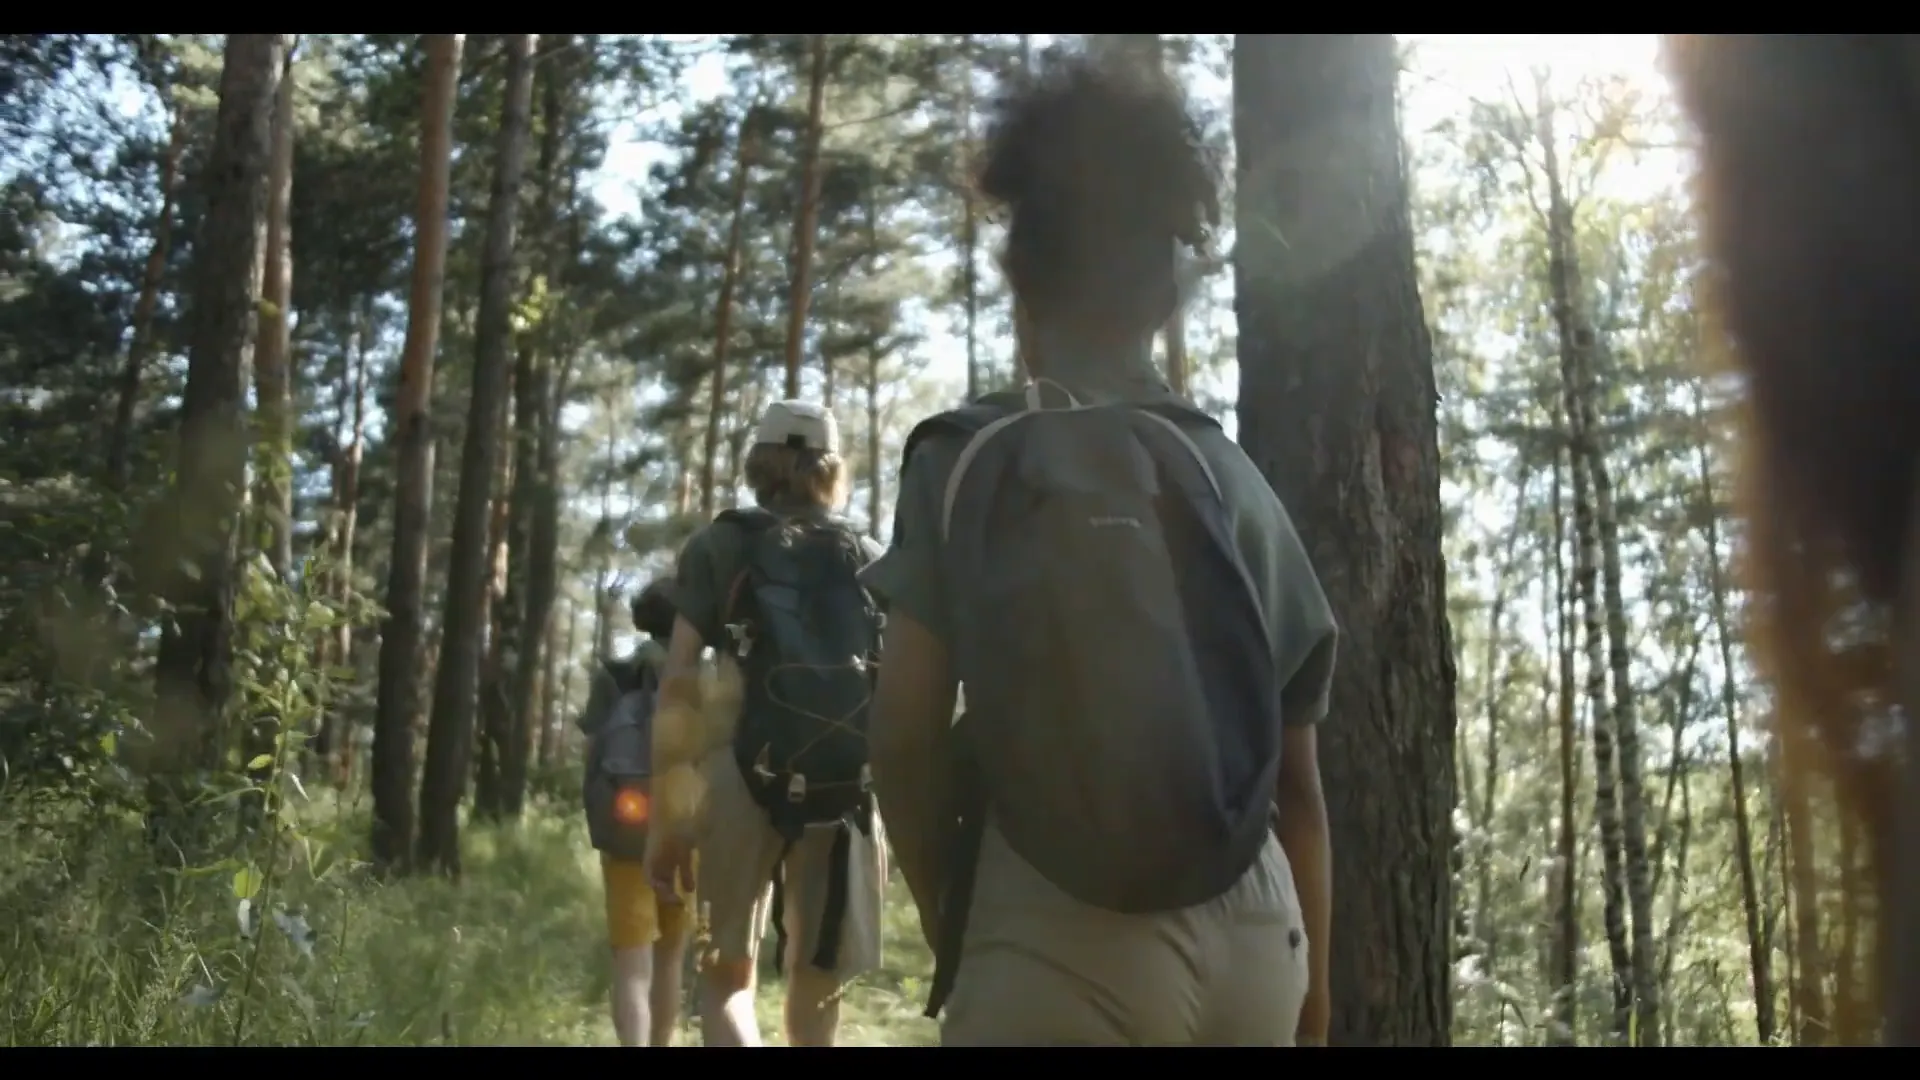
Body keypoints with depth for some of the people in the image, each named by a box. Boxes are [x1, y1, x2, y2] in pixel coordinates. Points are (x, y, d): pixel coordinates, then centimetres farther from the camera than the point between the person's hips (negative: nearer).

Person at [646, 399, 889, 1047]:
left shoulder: (718, 548, 8)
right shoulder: (873, 564, 13)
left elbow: (677, 687, 0)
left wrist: (666, 816, 2)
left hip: (745, 782, -2)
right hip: (850, 791, 2)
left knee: (727, 974, 13)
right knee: (817, 986, 15)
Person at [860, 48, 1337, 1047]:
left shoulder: (963, 463, 0)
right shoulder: (1240, 483, 11)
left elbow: (906, 737, -6)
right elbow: (1299, 781, 11)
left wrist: (949, 928, 10)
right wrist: (1311, 989, 20)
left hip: (1058, 944, -4)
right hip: (1250, 945, 5)